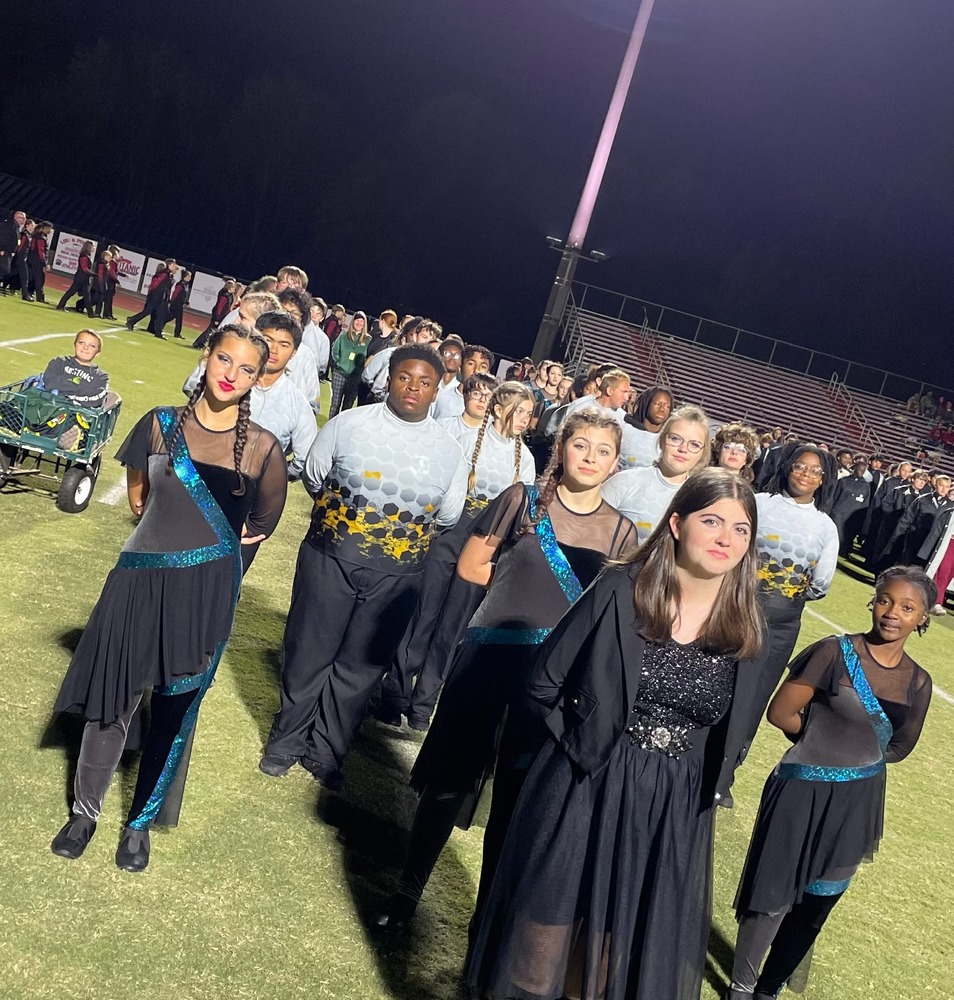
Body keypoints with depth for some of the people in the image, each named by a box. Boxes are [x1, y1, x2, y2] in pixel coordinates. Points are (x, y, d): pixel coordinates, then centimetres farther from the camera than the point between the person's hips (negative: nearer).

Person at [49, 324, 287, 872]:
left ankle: (141, 821, 30)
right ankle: (85, 811, 30)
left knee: (175, 709, 10)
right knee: (113, 697, 8)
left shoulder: (262, 446, -6)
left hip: (208, 591, 0)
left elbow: (264, 520, 10)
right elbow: (138, 496, 13)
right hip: (142, 579, 1)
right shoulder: (162, 424, -3)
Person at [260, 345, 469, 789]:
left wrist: (405, 526, 5)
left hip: (396, 576, 1)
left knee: (361, 667, 12)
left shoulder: (449, 450, -1)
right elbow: (313, 477, 7)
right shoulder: (348, 424, -5)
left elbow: (448, 518, 7)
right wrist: (343, 511, 7)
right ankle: (286, 740, 34)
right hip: (330, 560, -1)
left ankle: (325, 751, 32)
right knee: (307, 654, 12)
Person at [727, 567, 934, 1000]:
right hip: (804, 796, -5)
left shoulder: (918, 682, -2)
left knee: (817, 904, 17)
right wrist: (826, 740, -4)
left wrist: (841, 741, -2)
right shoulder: (835, 652, -17)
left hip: (858, 803, 5)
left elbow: (899, 747, 10)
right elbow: (781, 713, -16)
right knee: (774, 898, 6)